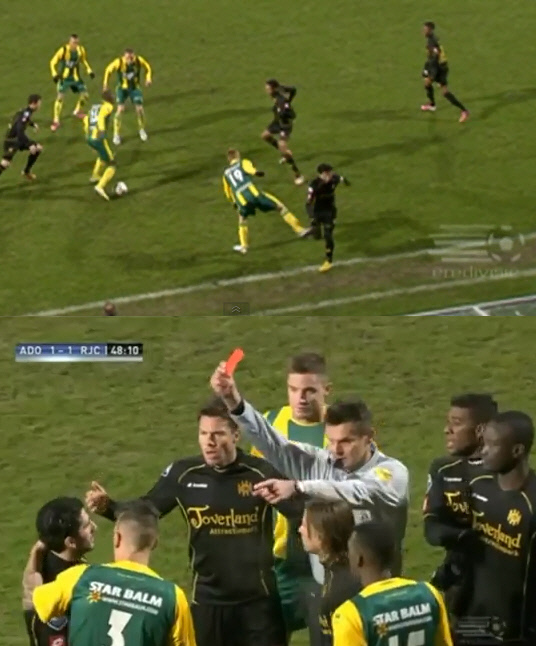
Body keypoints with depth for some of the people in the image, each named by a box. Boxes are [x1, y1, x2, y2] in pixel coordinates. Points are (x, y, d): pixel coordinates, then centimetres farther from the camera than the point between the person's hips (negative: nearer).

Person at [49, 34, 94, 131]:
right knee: (60, 97, -13)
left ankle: (78, 111, 38)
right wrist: (54, 74, -23)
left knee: (84, 94, 7)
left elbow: (84, 61, 14)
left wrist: (89, 71, 2)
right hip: (64, 78, -5)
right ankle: (56, 121, -6)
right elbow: (53, 62, -12)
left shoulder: (81, 50, -6)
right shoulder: (63, 50, -20)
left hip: (75, 78, 5)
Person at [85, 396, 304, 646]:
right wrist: (107, 507, -15)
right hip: (208, 600, 2)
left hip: (258, 598, -2)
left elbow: (303, 510, -14)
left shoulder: (260, 473, -11)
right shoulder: (184, 474, -5)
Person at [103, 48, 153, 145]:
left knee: (139, 109, -3)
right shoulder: (118, 62, -26)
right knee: (120, 109, -13)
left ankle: (142, 130, 25)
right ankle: (116, 134, 1)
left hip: (135, 88, 1)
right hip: (122, 88, -1)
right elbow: (108, 70, -7)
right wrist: (106, 83, -3)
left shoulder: (139, 60, -21)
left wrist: (148, 78, -15)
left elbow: (147, 68, 0)